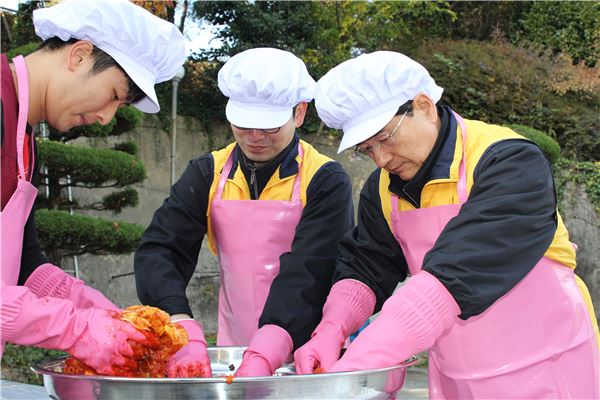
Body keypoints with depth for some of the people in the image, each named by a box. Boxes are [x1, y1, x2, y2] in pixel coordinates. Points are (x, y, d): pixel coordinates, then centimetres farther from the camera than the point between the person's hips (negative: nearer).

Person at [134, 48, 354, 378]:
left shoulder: (325, 182, -11)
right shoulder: (208, 175, 0)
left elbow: (309, 275, -23)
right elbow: (159, 251, -10)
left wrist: (264, 357, -36)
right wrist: (185, 334, -27)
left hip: (308, 351, -3)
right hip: (234, 349, 3)